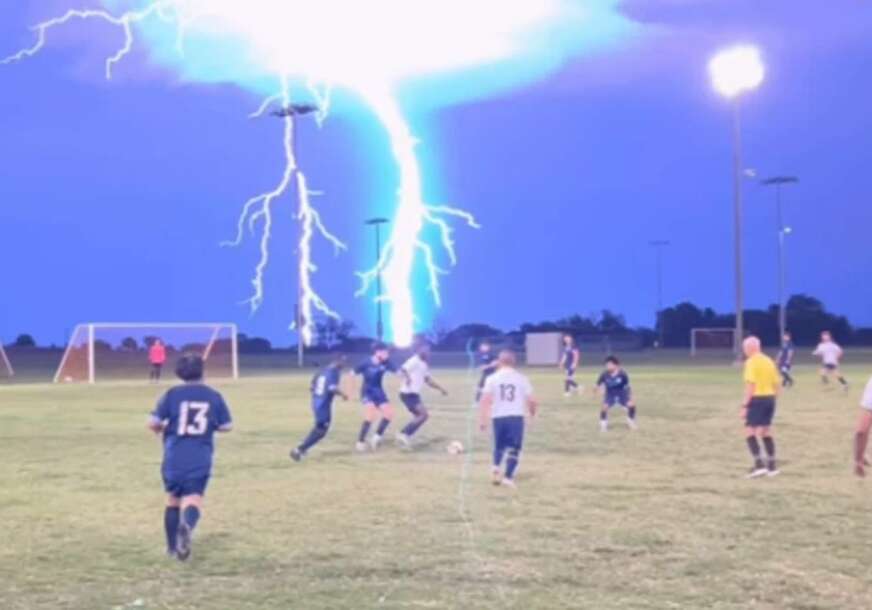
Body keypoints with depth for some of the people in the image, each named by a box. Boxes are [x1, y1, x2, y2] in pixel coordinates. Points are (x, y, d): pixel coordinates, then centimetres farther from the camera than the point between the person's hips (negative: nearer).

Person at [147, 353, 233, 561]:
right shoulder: (214, 396, 3)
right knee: (193, 499, -8)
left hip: (174, 458, 1)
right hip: (200, 460, -1)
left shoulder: (172, 394, -2)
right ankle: (187, 525, -42)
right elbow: (227, 426, 7)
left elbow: (153, 423, -5)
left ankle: (173, 547, 26)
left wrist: (160, 429, 17)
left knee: (173, 500, 19)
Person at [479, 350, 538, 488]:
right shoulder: (521, 379, 2)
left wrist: (483, 419, -6)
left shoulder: (492, 378, 1)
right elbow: (531, 400, 1)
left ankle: (496, 467, 1)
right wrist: (532, 412, 22)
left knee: (499, 445, 22)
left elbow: (485, 400, -8)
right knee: (514, 448, 6)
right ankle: (508, 477, -3)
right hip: (516, 417, -1)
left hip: (498, 417, 2)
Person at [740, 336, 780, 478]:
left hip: (757, 399, -8)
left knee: (749, 432, -4)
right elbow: (776, 384, 14)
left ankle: (759, 464, -14)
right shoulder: (769, 361, 13)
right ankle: (771, 466, 16)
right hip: (769, 398, 8)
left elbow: (750, 385, -18)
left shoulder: (751, 362, -11)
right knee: (766, 433, 15)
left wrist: (744, 405, -17)